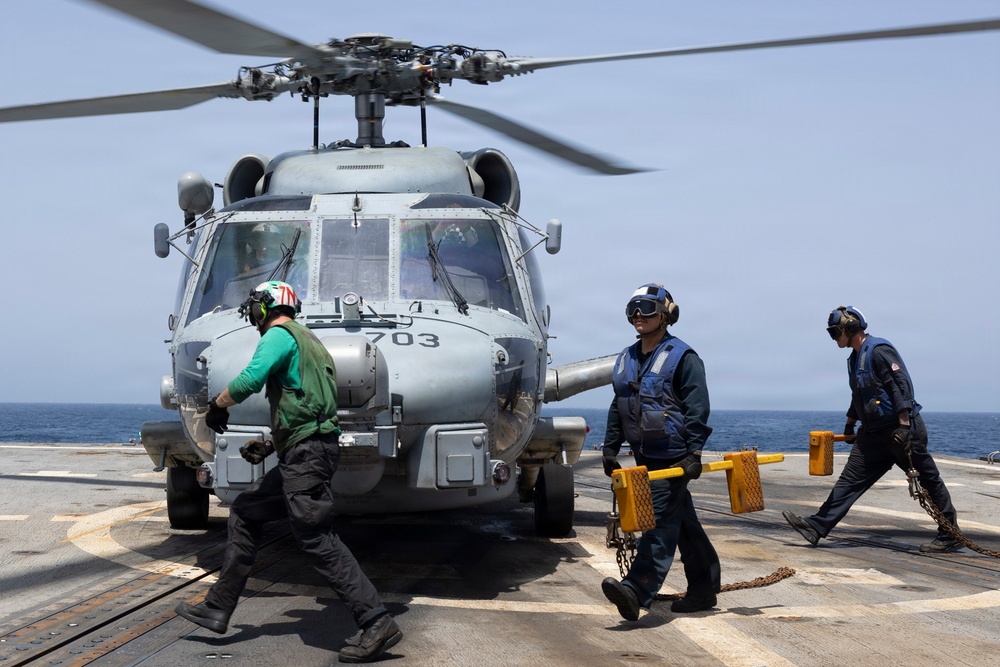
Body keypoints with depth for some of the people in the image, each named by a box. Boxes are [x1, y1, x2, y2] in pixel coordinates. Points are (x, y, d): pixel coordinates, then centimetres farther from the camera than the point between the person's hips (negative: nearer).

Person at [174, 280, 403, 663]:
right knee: (244, 512, 16)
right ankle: (218, 609, 19)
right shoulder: (307, 342, 26)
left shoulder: (279, 334, -4)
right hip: (301, 456, 10)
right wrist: (269, 445, 23)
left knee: (316, 539, -13)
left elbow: (250, 380, -21)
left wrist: (217, 405, -2)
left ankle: (377, 624, -17)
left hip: (306, 454, -10)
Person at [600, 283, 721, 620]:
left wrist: (694, 453, -19)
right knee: (683, 523, 14)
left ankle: (637, 590, -23)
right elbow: (617, 407, 20)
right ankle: (704, 589, 22)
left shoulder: (682, 357, -8)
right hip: (644, 456, 8)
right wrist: (610, 449, 15)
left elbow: (697, 408, -12)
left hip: (673, 457, -8)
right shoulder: (626, 359, 14)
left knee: (660, 522, -13)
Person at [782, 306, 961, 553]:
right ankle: (817, 527, -1)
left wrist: (904, 426, -25)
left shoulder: (879, 350, -14)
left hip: (901, 429, -9)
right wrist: (850, 423, 33)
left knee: (928, 480, 1)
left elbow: (901, 386, -21)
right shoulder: (856, 358, 15)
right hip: (874, 434, 9)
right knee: (850, 479, 3)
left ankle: (950, 536, 10)